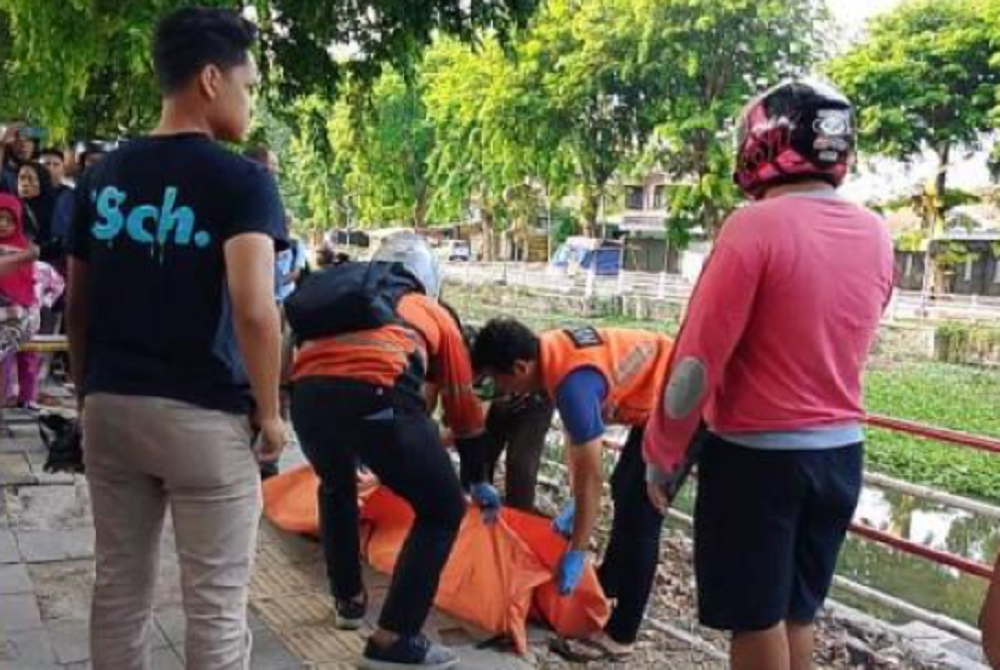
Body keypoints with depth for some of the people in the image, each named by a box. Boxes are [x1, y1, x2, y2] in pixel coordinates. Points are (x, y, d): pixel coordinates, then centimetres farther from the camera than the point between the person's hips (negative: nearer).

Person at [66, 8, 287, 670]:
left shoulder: (102, 176, 7)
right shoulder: (241, 180, -11)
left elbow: (76, 307, 12)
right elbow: (254, 311, -22)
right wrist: (269, 412, -10)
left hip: (111, 406, 6)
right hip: (204, 415, -6)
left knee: (119, 589, 17)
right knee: (216, 605, 5)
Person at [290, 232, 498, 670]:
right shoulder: (434, 313, 30)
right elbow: (462, 404, 34)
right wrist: (477, 481, 47)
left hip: (308, 393, 5)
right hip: (376, 394, -4)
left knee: (336, 488, 36)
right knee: (443, 511, 14)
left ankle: (349, 601, 45)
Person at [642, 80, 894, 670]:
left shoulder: (757, 225, -17)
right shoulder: (876, 235, 2)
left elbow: (699, 357, -16)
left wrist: (663, 457, -7)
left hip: (758, 456, -6)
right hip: (841, 452, 6)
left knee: (757, 620, 8)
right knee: (799, 613, 18)